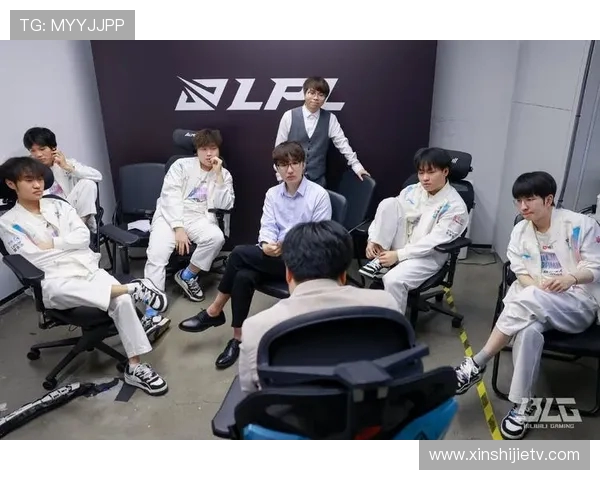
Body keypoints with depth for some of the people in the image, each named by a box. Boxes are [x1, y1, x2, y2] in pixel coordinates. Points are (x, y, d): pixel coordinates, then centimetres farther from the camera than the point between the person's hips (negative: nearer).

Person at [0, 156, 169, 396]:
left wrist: (52, 244, -4)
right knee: (55, 289, -41)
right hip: (54, 280, -3)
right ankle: (131, 288, -34)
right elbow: (31, 260, -7)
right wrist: (69, 244, -1)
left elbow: (84, 236, 5)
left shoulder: (58, 205, 15)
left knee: (123, 300, -24)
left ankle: (135, 366, -18)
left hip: (89, 268, 3)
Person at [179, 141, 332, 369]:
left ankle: (215, 311, -8)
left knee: (240, 253, -25)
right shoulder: (272, 193, 10)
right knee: (243, 276, -29)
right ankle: (237, 339, -15)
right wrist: (266, 245, -22)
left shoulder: (319, 195, -6)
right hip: (275, 257, 5)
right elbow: (267, 227, 2)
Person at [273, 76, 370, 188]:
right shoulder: (289, 116, -5)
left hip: (318, 180, 1)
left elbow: (342, 143, 3)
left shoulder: (330, 119, -1)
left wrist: (356, 165, -1)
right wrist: (281, 176, -2)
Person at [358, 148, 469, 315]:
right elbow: (387, 212, 3)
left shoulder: (455, 206, -14)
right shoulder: (412, 190, 2)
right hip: (401, 245, 5)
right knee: (389, 203, -17)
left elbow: (433, 242, -21)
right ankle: (379, 259, -16)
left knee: (393, 280, -34)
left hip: (428, 256, -5)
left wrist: (398, 255, -26)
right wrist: (373, 240, -12)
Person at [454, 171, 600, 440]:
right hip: (537, 303, 3)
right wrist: (539, 286, -18)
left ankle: (476, 365, -27)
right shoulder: (520, 231, 6)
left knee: (527, 298, -35)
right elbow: (521, 273, 3)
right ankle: (522, 406, -22)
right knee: (528, 331, -34)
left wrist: (571, 278, -25)